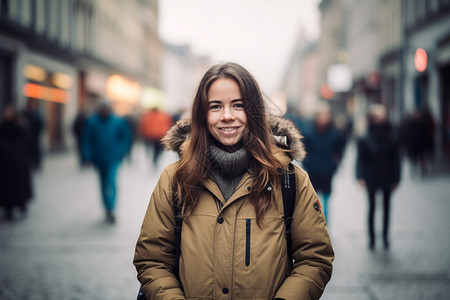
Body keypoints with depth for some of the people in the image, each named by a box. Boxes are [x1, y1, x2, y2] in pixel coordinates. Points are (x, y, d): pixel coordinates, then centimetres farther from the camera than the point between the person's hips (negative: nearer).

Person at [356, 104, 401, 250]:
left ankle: (385, 236, 20)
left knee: (386, 207, 8)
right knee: (372, 207, 3)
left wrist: (395, 179, 0)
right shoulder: (364, 141, -5)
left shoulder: (391, 141, 0)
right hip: (371, 179, -2)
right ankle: (371, 238, 12)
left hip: (387, 179, 2)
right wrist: (360, 177, -15)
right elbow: (360, 160, -5)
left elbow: (396, 161, 4)